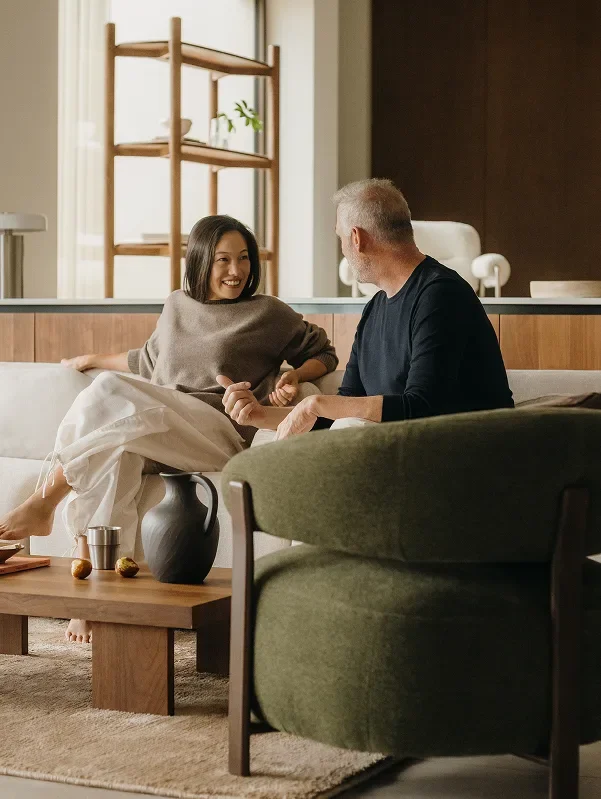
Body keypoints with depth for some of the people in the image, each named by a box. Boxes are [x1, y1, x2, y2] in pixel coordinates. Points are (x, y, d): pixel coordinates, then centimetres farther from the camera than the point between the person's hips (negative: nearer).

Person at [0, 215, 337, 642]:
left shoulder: (268, 313, 11)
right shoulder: (177, 306, 25)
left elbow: (324, 353, 18)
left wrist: (295, 376, -2)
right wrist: (94, 359, 49)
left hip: (216, 431, -4)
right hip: (153, 433, 4)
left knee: (111, 393, -31)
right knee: (112, 453, -36)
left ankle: (43, 504, -21)